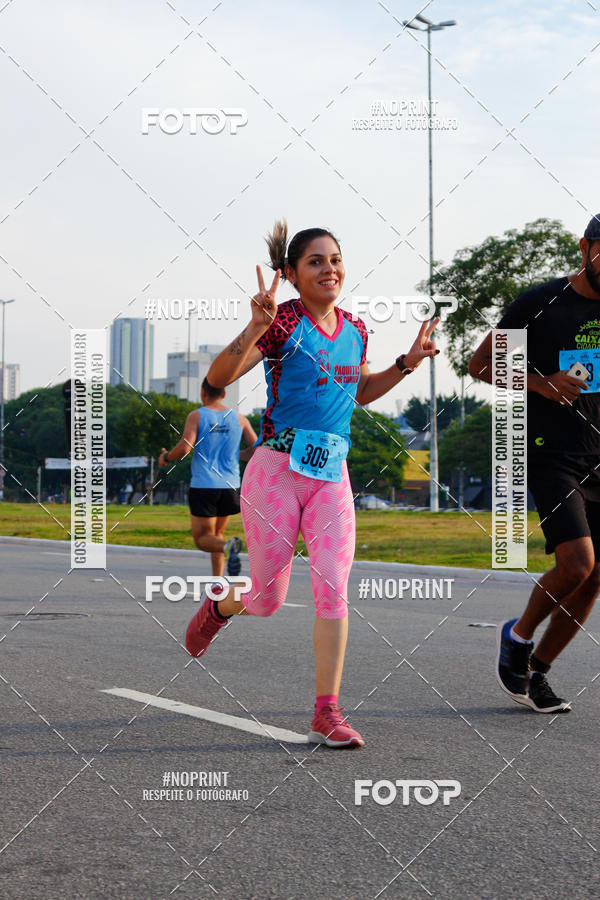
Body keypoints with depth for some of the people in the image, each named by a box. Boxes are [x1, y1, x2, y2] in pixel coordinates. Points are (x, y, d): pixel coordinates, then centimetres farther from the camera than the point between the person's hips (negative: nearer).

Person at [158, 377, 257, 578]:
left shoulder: (196, 416, -2)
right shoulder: (239, 419, 7)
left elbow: (184, 448, -15)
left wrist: (165, 458, 6)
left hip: (203, 486, -4)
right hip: (230, 486, 4)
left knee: (202, 538, 5)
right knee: (216, 533, 20)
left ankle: (228, 546, -27)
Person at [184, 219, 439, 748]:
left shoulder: (354, 330, 9)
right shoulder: (283, 323, -10)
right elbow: (218, 378, -18)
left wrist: (407, 363, 13)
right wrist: (256, 328, -32)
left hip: (332, 476, 4)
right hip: (277, 471, -4)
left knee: (333, 589, -8)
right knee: (268, 600, 8)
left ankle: (327, 713, -2)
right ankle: (220, 607, 44)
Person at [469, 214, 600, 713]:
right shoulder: (541, 303, -6)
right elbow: (481, 364, -1)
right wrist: (539, 382, -14)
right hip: (551, 453, -5)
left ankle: (536, 672, 19)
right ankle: (519, 634, 10)